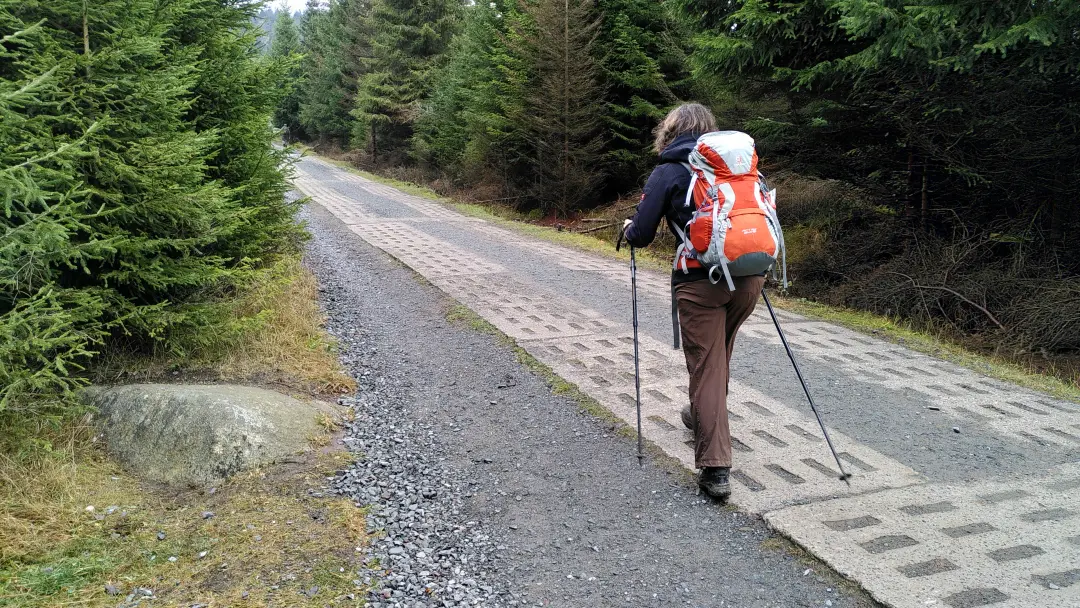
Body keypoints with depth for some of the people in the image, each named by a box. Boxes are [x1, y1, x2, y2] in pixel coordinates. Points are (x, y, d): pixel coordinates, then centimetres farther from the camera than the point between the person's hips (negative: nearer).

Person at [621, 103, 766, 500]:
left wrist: (629, 229, 19)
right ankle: (703, 416, 47)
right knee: (719, 356, 26)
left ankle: (715, 468, -4)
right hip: (750, 275, 5)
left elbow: (641, 236, -3)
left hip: (700, 282, -5)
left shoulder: (667, 172, 1)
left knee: (705, 367, 0)